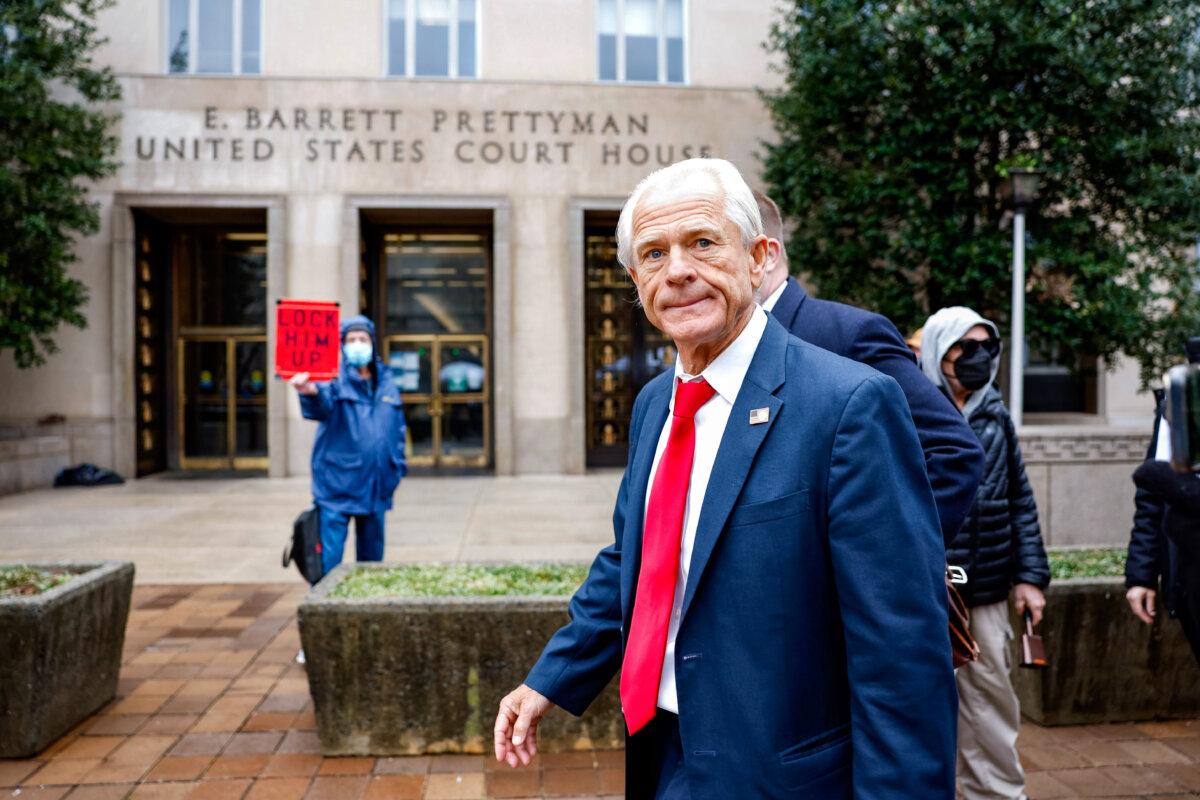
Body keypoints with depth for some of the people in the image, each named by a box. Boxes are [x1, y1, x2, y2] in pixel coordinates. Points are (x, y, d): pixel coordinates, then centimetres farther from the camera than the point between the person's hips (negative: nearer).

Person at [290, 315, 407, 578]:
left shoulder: (386, 383, 10)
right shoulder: (335, 379, -6)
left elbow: (398, 428, 18)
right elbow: (323, 405, -30)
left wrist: (397, 467, 12)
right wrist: (311, 392, -53)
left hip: (375, 489, 5)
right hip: (337, 485, -5)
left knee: (372, 557, 16)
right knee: (328, 559, -6)